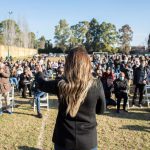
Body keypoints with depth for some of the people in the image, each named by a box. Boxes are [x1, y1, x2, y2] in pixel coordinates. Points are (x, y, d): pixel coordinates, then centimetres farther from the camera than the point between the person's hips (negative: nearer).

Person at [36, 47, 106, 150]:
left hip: (64, 140, 1)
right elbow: (101, 110, 0)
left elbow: (42, 84, 7)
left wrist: (40, 72, 26)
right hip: (88, 141, 0)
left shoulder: (60, 85, -15)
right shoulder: (96, 85, -16)